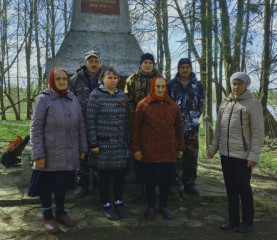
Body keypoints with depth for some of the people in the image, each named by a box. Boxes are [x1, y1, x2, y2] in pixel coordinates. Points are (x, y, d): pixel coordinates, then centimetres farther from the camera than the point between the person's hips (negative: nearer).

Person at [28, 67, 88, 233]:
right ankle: (48, 217, 28)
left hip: (69, 155, 4)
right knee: (47, 185, 9)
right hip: (50, 154, -4)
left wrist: (83, 148, 9)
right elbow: (36, 129, -10)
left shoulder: (73, 99, 5)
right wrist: (38, 154, -14)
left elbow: (80, 126, 10)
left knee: (63, 184, 17)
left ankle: (60, 212, 36)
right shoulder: (44, 99, -8)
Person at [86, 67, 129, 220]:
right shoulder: (96, 95, -5)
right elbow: (90, 120, -9)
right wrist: (93, 143, -12)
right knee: (104, 175, 5)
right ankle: (106, 205, 23)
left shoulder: (121, 95, 11)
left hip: (120, 144, 5)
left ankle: (118, 202, 27)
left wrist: (127, 140, 13)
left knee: (120, 173, 9)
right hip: (103, 143, -4)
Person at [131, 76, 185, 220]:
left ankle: (163, 206, 31)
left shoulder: (173, 106, 7)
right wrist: (136, 148, -5)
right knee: (149, 180, 8)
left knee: (166, 180, 10)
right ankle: (150, 207, 28)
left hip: (168, 153, 3)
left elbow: (179, 128, 12)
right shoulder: (143, 105, -3)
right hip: (149, 152, -2)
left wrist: (180, 148, 11)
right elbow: (136, 128, -2)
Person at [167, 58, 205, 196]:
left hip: (192, 127, 2)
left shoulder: (197, 86, 10)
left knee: (191, 156, 5)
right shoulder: (171, 84, 5)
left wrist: (194, 117, 2)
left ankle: (189, 184, 17)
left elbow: (201, 104, 11)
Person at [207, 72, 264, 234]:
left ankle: (248, 222, 22)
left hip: (243, 156, -5)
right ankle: (234, 219, 27)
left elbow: (257, 133, -10)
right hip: (226, 154, 6)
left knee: (244, 188, 5)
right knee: (230, 188, 13)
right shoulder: (225, 104, 10)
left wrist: (254, 156, -15)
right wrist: (213, 148, 14)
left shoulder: (253, 104, -7)